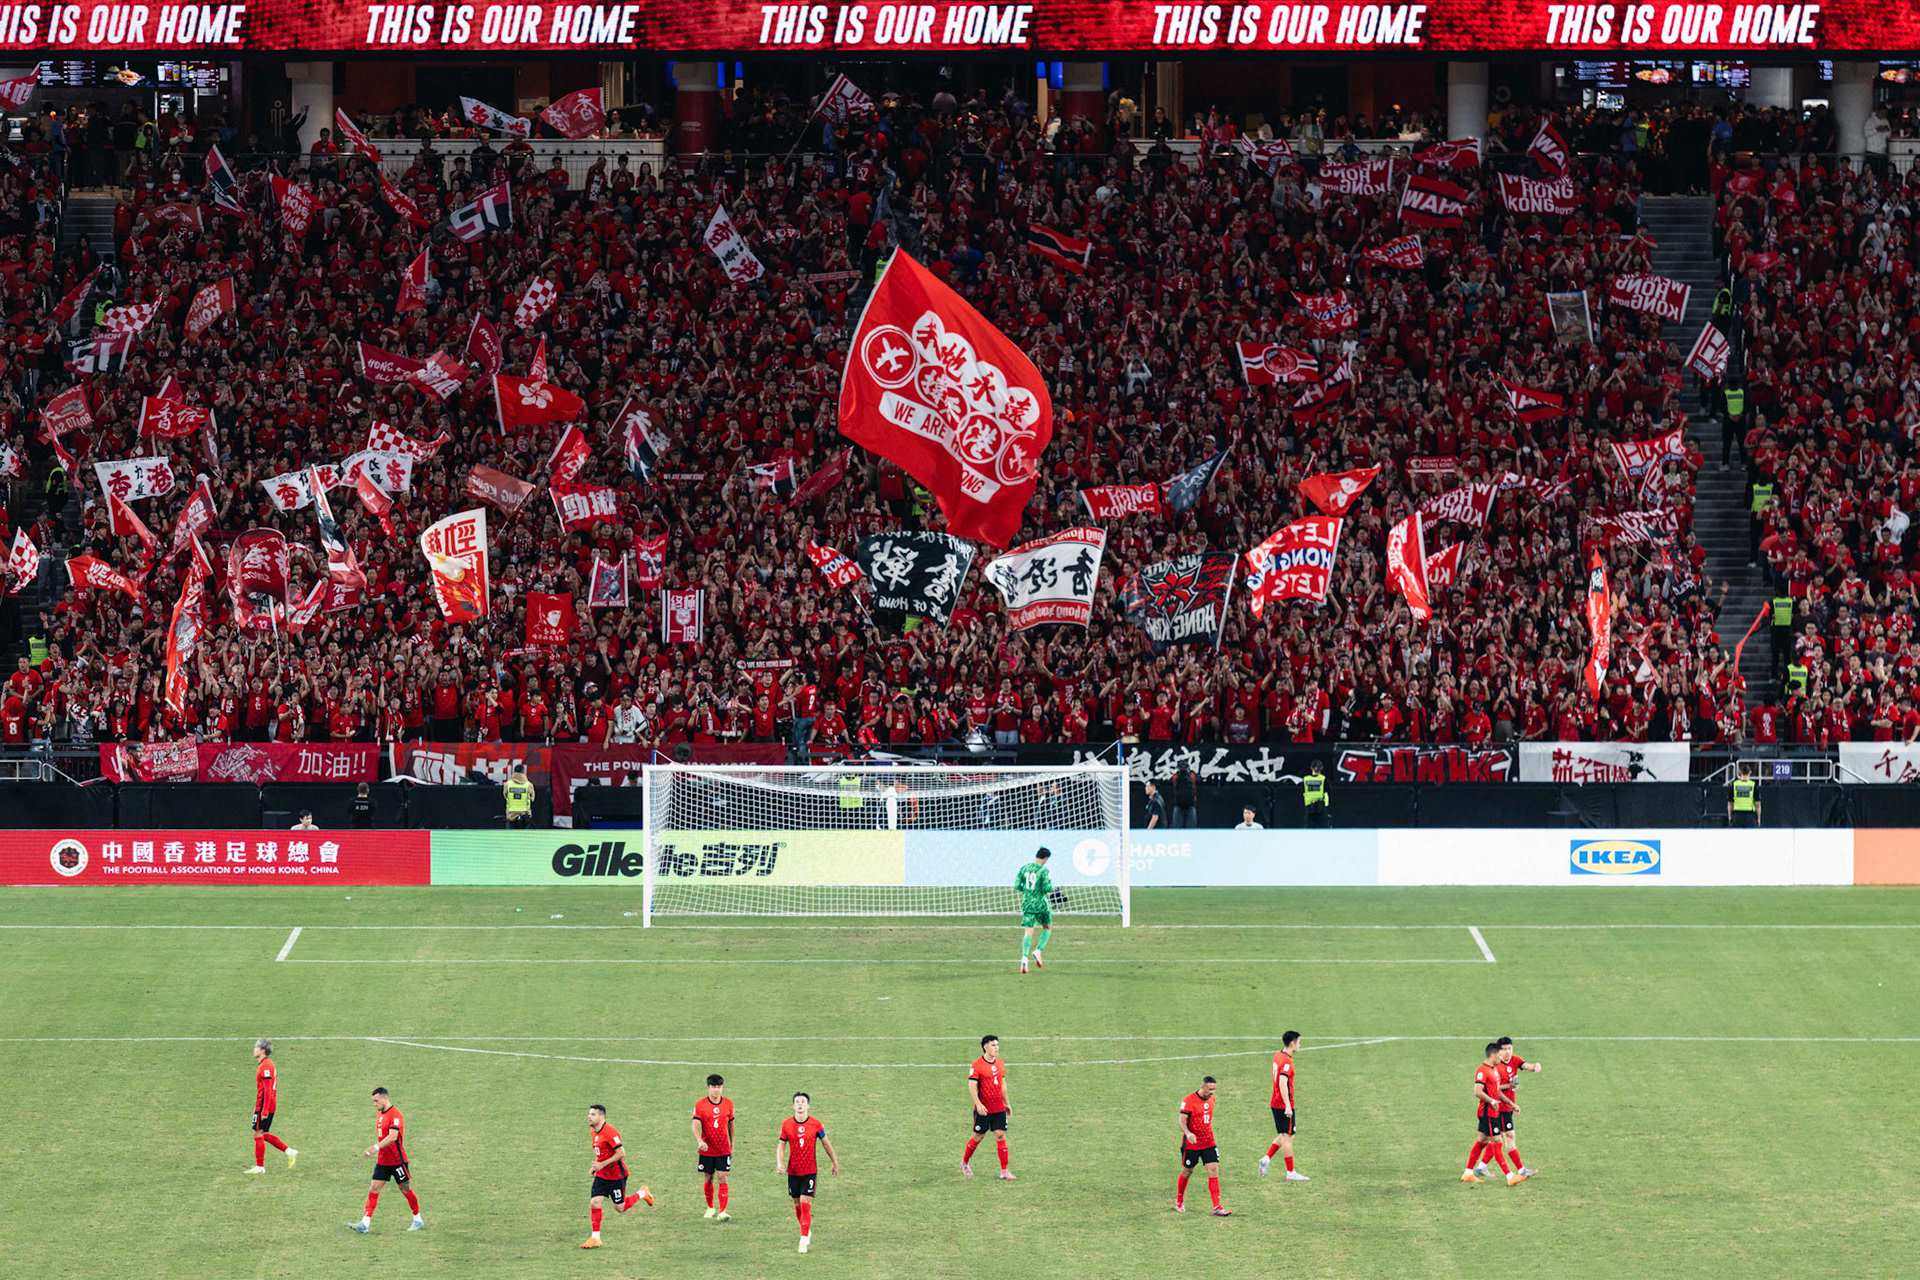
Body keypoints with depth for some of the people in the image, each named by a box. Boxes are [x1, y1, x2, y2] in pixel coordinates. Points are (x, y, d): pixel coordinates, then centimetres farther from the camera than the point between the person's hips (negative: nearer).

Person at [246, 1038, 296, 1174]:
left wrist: (264, 1110, -23)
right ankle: (290, 1152, 12)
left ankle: (260, 1166, 1)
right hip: (271, 1105, 10)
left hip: (264, 1106, -10)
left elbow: (267, 1090, -22)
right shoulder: (269, 1064, 15)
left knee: (258, 1134, -3)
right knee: (264, 1135, 14)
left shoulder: (265, 1066, -16)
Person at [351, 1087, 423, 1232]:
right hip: (382, 1160, 8)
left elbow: (392, 1136, -29)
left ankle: (418, 1221, 20)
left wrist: (376, 1147, -36)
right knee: (374, 1189, -2)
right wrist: (376, 1149, 16)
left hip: (397, 1160, -8)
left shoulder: (395, 1114, -18)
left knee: (406, 1190, 4)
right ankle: (365, 1223, -7)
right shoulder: (379, 1113, 10)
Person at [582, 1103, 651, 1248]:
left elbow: (621, 1153, -24)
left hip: (616, 1175, -7)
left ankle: (642, 1194, 30)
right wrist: (595, 1167, 9)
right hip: (601, 1175, 7)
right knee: (595, 1203, -6)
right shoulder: (593, 1132, 7)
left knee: (619, 1208, 4)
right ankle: (595, 1238, -3)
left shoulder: (610, 1132, -22)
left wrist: (602, 1164, -24)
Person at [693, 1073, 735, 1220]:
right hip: (707, 1150, 0)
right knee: (708, 1179, 9)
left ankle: (722, 1212, -12)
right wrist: (700, 1141, -33)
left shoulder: (728, 1103, 1)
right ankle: (710, 1208, 29)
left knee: (722, 1178, -9)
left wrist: (732, 1145, 15)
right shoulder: (700, 1105, -7)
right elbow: (695, 1125, -15)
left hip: (723, 1149, 0)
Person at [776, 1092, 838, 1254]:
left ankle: (804, 1240, -10)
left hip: (810, 1170, -3)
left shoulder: (816, 1125, -5)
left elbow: (826, 1144, 7)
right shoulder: (786, 1124, -2)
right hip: (793, 1171, 3)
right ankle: (807, 1230, 34)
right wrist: (779, 1163, -12)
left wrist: (835, 1163, 15)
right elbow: (781, 1145, 5)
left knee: (805, 1204, -12)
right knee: (797, 1204, 11)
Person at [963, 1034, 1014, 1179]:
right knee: (978, 1137, 6)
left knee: (1001, 1136, -2)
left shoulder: (1000, 1064, 9)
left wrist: (1006, 1103, 22)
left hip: (999, 1108, 5)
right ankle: (965, 1163, 29)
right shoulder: (977, 1065, -11)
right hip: (983, 1109, -5)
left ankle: (1004, 1171, -1)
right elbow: (972, 1086, -15)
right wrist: (978, 1104, -26)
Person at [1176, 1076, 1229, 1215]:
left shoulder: (1211, 1099, 5)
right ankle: (1179, 1201, 34)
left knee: (1214, 1171, -7)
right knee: (1187, 1172, 10)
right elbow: (1182, 1121, -17)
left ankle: (1217, 1207, -11)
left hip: (1208, 1142, 5)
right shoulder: (1189, 1100, -15)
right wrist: (1188, 1134, -35)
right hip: (1191, 1142, -5)